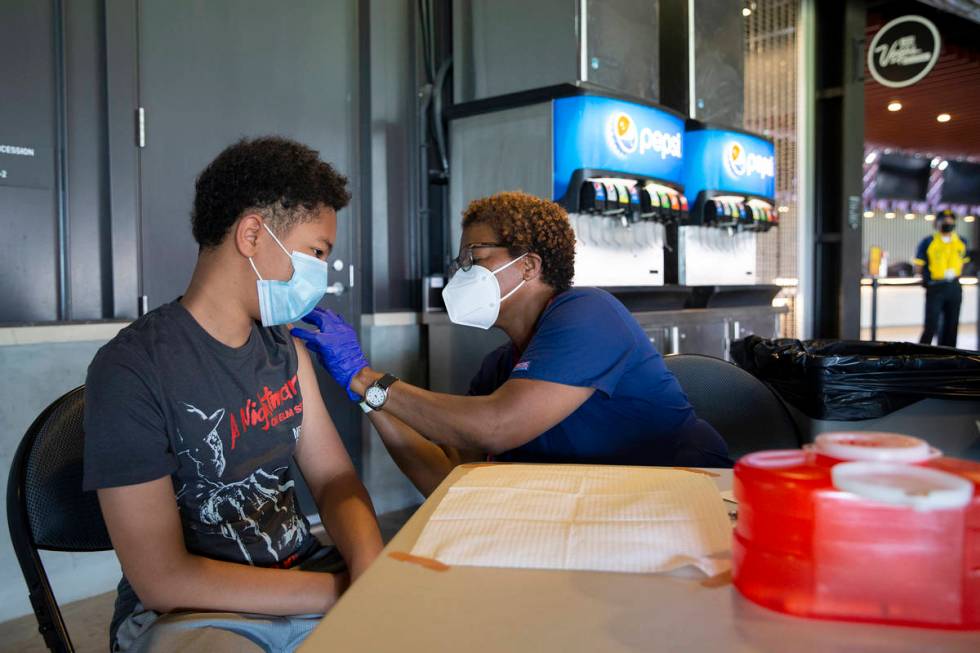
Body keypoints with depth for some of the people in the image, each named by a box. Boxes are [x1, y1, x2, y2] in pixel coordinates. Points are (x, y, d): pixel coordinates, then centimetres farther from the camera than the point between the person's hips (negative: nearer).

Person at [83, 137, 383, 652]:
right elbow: (162, 579, -18)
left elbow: (334, 479, 4)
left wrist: (371, 571, -17)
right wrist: (343, 591, -20)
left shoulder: (284, 347, 6)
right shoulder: (130, 369, -16)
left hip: (301, 575, 7)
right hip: (186, 610, -6)